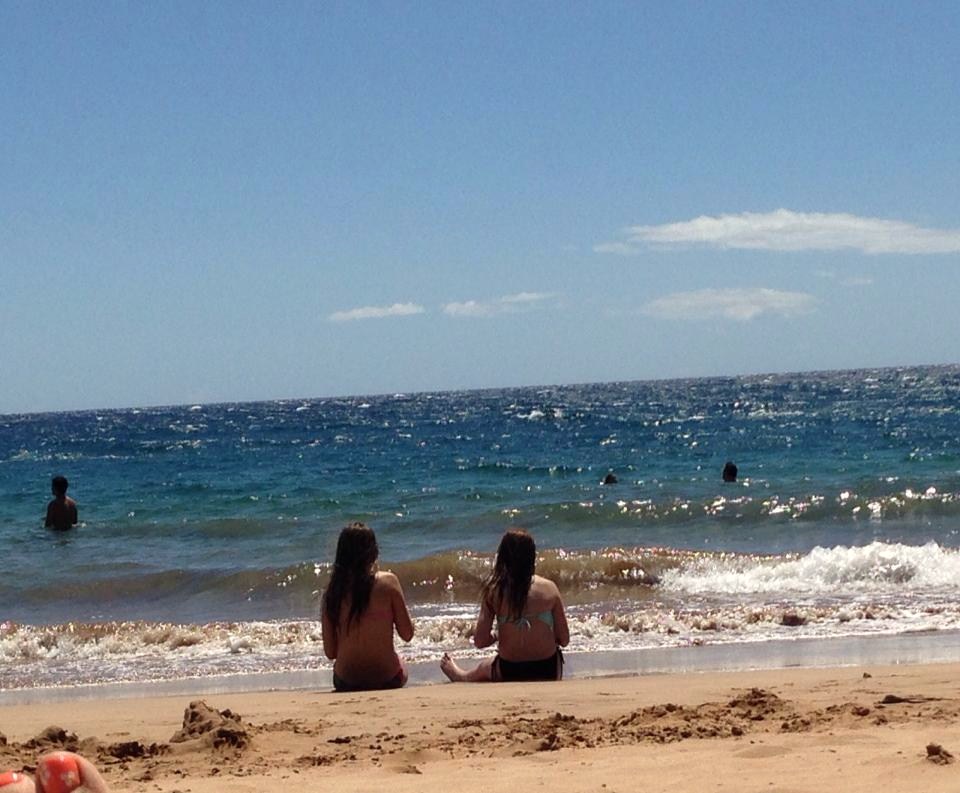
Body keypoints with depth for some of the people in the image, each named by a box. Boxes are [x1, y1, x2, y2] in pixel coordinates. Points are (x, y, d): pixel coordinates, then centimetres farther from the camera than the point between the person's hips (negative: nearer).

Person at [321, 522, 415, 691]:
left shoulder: (332, 591, -4)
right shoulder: (388, 581, -11)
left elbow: (330, 652, 0)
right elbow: (407, 634, -5)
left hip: (345, 683, 2)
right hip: (387, 680, -2)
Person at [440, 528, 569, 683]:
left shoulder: (493, 591, -11)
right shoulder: (549, 588, -11)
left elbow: (480, 642, -9)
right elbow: (564, 640, -6)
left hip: (510, 672, 1)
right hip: (548, 672, -1)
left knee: (484, 669, 36)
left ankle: (460, 676, 67)